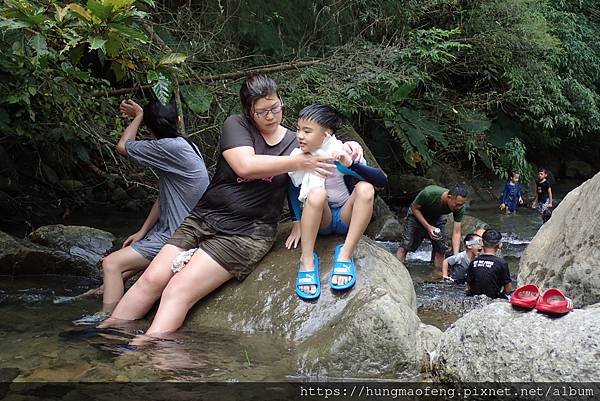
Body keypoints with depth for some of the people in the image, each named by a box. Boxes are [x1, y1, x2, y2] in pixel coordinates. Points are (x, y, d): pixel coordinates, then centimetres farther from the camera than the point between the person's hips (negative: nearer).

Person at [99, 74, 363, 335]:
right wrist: (298, 163, -22)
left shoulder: (295, 143, 5)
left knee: (178, 291, -18)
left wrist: (347, 150, -8)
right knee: (153, 278, -11)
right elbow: (245, 166, -18)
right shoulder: (236, 126, 0)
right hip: (204, 217, 2)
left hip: (247, 233, -2)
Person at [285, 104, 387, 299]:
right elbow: (292, 189, 6)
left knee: (365, 188, -30)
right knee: (317, 193, -32)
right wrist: (297, 222, -3)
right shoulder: (297, 155, -9)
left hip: (344, 217, 0)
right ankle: (307, 260, -30)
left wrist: (351, 164, -40)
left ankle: (345, 255, -28)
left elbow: (382, 180, -25)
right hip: (317, 220, 0)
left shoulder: (340, 153, -16)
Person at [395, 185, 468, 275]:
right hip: (417, 215, -3)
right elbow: (414, 207, -22)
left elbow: (456, 232, -23)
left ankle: (438, 273, 3)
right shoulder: (428, 193, -41)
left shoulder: (459, 208, -29)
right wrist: (428, 227, -31)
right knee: (406, 244, -11)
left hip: (437, 218, 3)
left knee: (441, 247, -8)